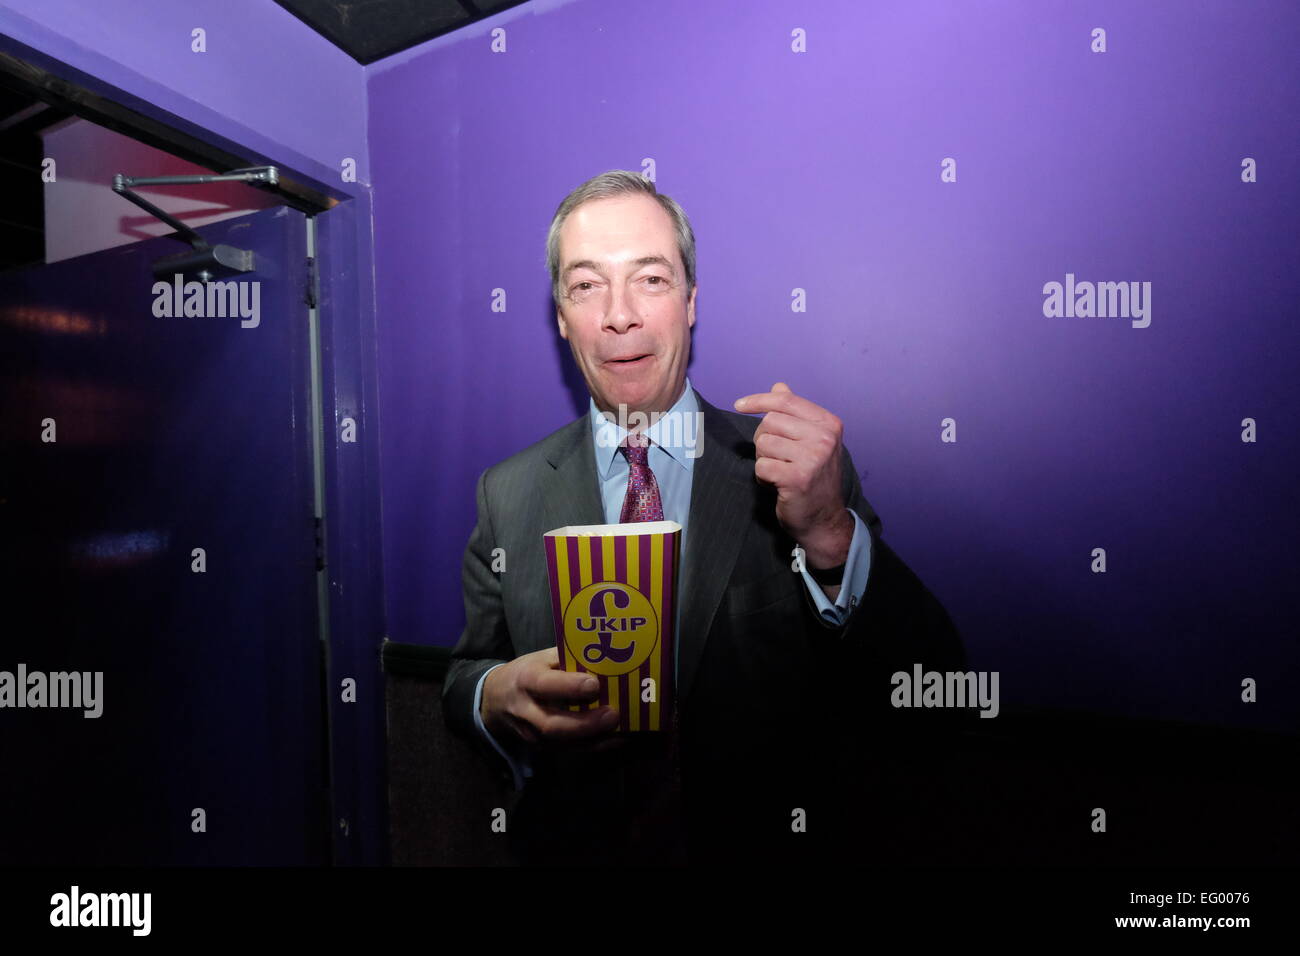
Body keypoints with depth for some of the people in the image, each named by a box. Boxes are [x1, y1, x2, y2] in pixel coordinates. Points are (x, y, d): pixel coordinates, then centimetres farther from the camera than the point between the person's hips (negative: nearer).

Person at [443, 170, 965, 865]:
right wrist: (497, 696, -24)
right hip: (572, 845, 1)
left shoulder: (802, 470, -13)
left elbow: (938, 693, -17)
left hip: (772, 845, 0)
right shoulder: (506, 495, -7)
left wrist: (831, 537, -35)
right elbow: (465, 675, -1)